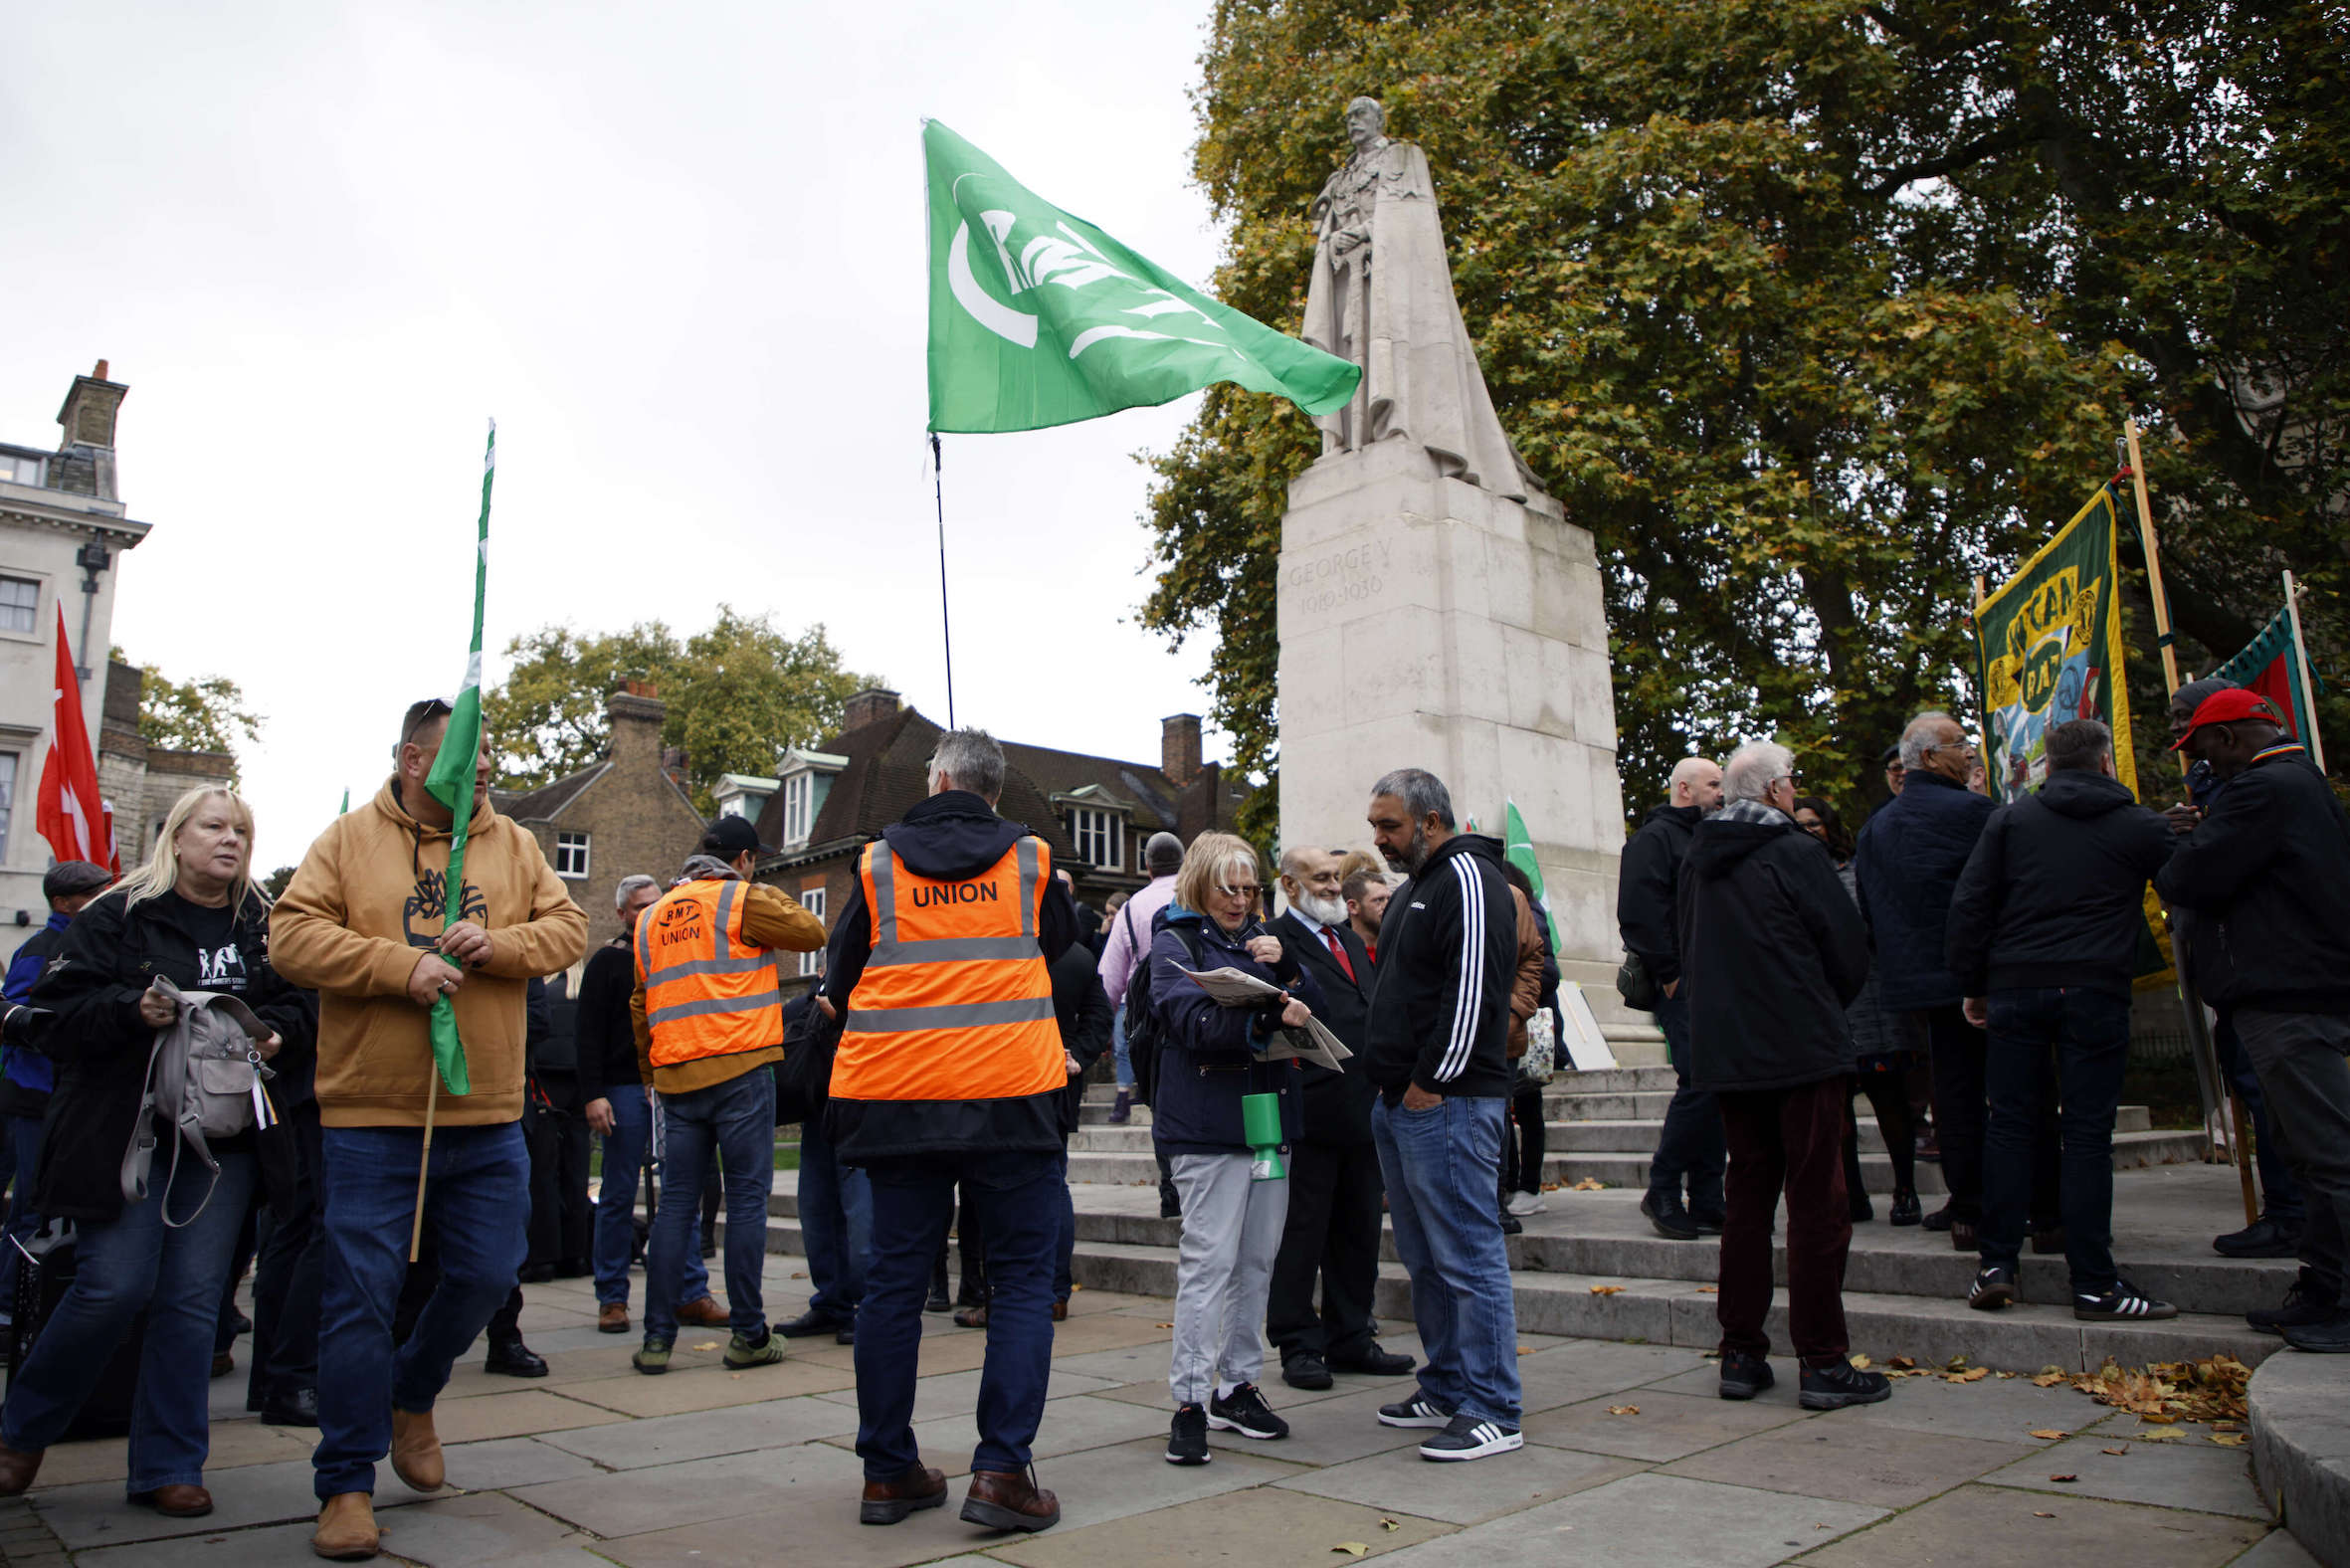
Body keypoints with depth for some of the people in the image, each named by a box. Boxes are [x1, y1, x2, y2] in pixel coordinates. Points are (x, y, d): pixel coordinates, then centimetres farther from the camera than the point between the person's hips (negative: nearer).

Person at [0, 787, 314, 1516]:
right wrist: (132, 1011, -21)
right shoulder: (116, 917, 1)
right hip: (124, 1129, -3)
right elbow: (60, 1012, -4)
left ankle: (167, 1467, 13)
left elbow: (298, 1004, 13)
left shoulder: (263, 928, 11)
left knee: (194, 1297, 2)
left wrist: (278, 1034, -8)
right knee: (113, 1287, -7)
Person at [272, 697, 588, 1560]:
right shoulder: (349, 839, 1)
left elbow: (568, 926, 5)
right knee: (361, 1292, 1)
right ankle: (347, 1483, 14)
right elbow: (292, 934, -7)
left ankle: (412, 1398, 37)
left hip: (489, 1116, 3)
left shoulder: (513, 844, 9)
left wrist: (497, 945, -14)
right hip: (371, 1114, -3)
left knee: (485, 1276, 9)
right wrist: (399, 965, -18)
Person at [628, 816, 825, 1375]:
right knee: (746, 1197, 0)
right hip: (740, 1068, -5)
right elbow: (812, 932, -1)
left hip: (676, 1077, 6)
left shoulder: (652, 917, 17)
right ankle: (748, 1336, 3)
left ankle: (657, 1338, 7)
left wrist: (650, 1071, 27)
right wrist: (777, 899, 16)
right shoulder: (741, 900, -2)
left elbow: (640, 1006, 20)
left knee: (676, 1202, 8)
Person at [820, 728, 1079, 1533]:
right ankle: (1001, 1469, 0)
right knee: (1021, 1279, 5)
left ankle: (888, 1470, 18)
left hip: (896, 1100, 2)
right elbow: (1061, 945, 22)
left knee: (894, 1280, 11)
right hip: (1010, 1095, -2)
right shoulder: (1030, 860, 4)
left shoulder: (878, 862, 5)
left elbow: (838, 984, 13)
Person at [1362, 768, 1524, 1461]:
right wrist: (1391, 1086, 16)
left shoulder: (1467, 879, -10)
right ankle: (1446, 1390, 26)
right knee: (1425, 1259, 16)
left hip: (1447, 1101, -10)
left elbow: (1472, 990, -19)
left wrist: (1431, 1083, -18)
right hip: (1399, 1102, 10)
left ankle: (1492, 1412, 3)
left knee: (1467, 1255, -5)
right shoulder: (1413, 890, 21)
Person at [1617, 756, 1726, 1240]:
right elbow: (1639, 911, -14)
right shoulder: (1656, 837, -3)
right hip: (1684, 987, -8)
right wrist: (1670, 973, -15)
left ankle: (1706, 1204, 12)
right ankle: (1662, 1191, 0)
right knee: (1701, 1084, -14)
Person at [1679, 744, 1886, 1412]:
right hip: (1803, 1051, -6)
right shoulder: (1794, 851, -11)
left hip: (1724, 1051, 6)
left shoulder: (1695, 860, 8)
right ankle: (1823, 1363, 4)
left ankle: (1741, 1355, 15)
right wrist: (1828, 1010, 12)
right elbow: (1849, 945, -6)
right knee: (1816, 1203, 0)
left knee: (1746, 1198, 12)